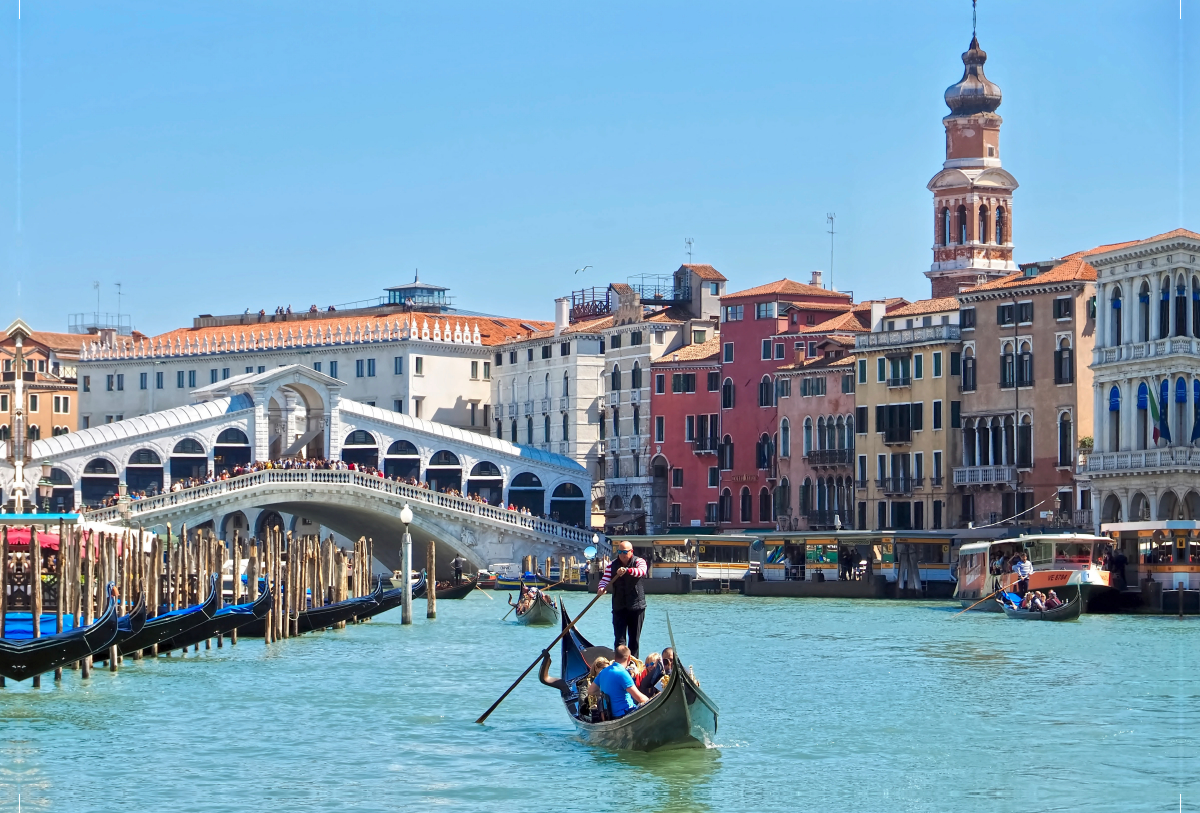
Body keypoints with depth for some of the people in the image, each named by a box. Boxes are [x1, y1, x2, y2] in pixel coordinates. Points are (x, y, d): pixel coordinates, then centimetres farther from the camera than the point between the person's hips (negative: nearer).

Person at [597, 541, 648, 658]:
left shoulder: (639, 561, -3)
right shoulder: (612, 565, 5)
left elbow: (641, 571, -25)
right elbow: (605, 579, -4)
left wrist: (627, 570, -44)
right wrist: (601, 589, -27)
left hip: (636, 607, -1)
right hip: (619, 607, 1)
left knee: (634, 638, 9)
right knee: (619, 638, -6)